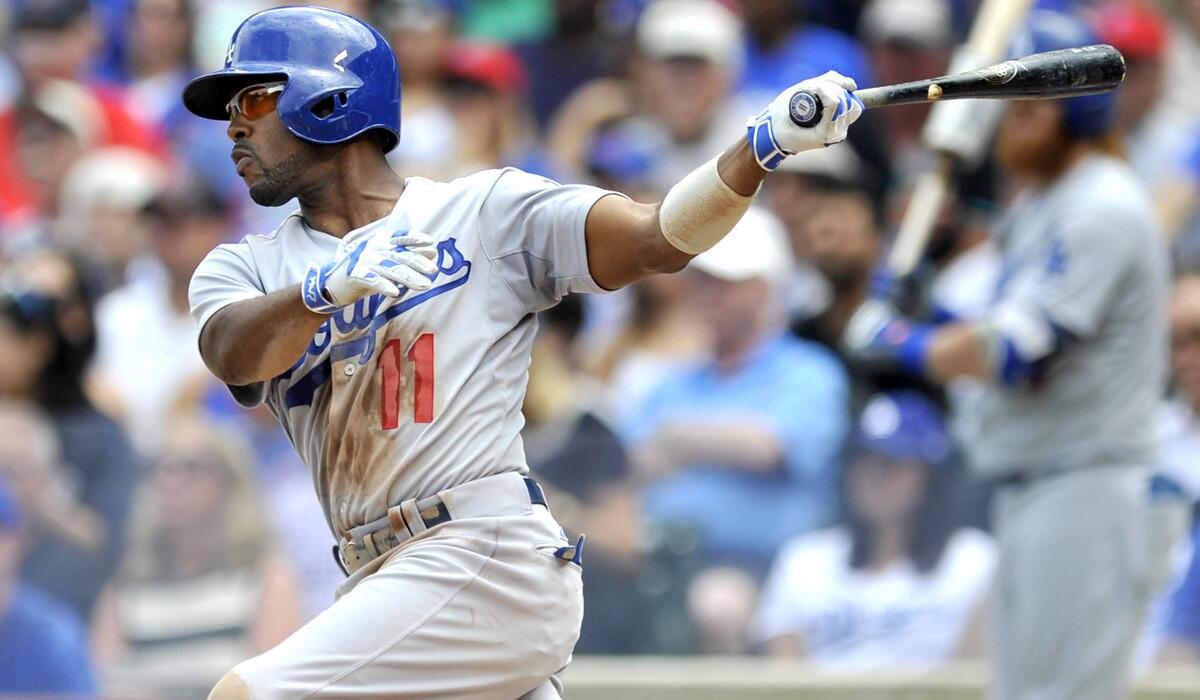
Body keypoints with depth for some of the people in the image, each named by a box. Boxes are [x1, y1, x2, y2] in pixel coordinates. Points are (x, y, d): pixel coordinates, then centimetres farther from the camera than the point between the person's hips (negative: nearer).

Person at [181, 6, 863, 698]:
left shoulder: (486, 210, 4)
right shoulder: (243, 268, 14)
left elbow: (657, 238, -5)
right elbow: (235, 354, -9)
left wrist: (764, 144, -23)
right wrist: (328, 288, -30)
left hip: (491, 557, -6)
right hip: (384, 584, 6)